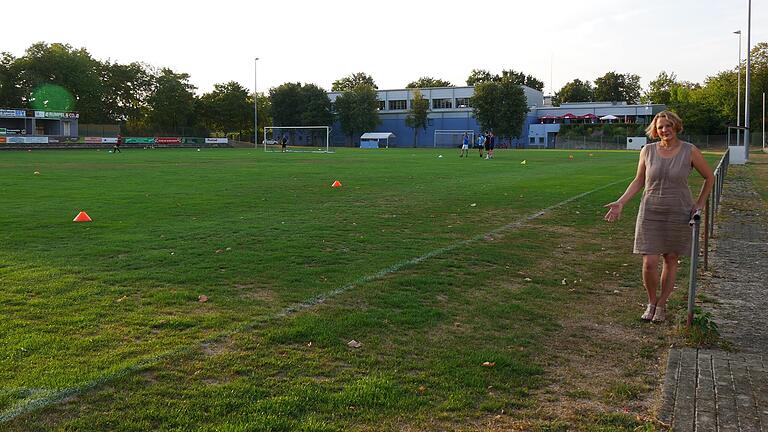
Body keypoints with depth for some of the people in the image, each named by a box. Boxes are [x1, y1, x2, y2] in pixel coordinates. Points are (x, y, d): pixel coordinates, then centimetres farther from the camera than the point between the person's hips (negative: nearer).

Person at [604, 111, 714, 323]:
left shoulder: (690, 151, -5)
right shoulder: (647, 151, -1)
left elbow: (709, 177, 8)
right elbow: (638, 181, 7)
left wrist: (700, 204, 4)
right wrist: (620, 202, -2)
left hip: (678, 214, 0)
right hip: (651, 212, 1)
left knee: (671, 259, 9)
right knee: (649, 263, -5)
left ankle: (662, 305, 26)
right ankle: (651, 302, 20)